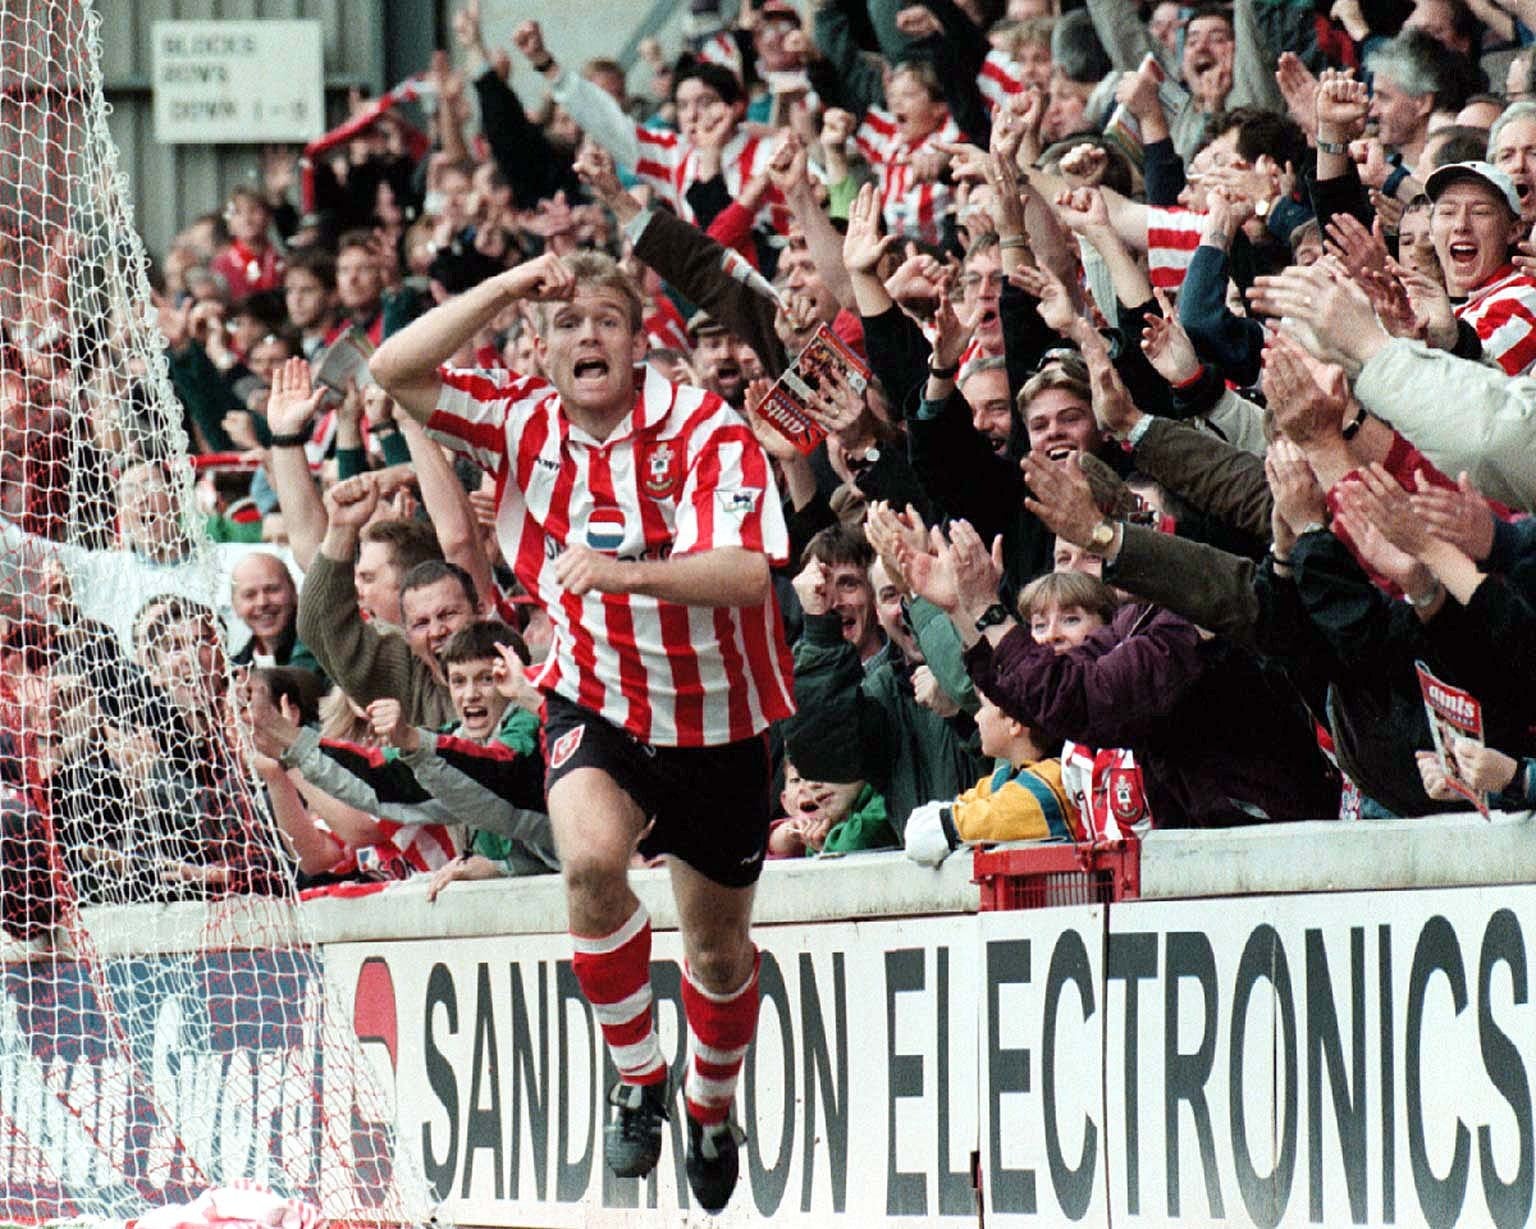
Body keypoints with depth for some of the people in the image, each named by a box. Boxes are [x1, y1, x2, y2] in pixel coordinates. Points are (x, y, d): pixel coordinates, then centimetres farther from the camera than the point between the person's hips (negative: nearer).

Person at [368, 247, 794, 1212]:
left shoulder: (706, 428, -19)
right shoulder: (522, 420, -7)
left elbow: (747, 572, -30)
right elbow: (396, 371, -15)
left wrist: (623, 571, -45)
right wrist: (504, 290, -24)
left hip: (716, 716, -1)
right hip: (594, 698, 1)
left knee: (719, 948, 13)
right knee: (591, 860, -30)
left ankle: (714, 1110, 42)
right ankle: (639, 1079, -9)